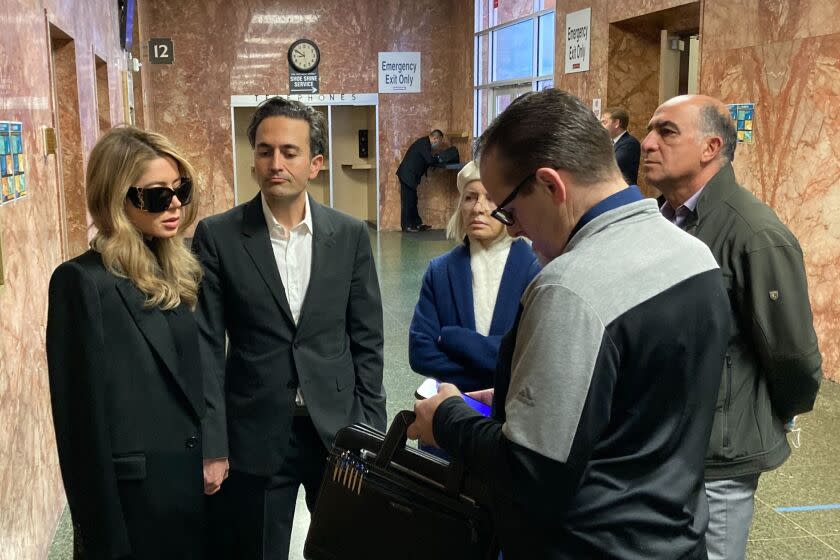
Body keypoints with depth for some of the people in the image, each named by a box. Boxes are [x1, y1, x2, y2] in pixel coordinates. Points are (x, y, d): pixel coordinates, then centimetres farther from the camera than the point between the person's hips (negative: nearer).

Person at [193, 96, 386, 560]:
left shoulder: (350, 235, -1)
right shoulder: (217, 236, -6)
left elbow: (366, 340, 3)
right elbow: (206, 348, -6)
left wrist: (371, 429, 1)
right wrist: (212, 446, -9)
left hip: (338, 428, 2)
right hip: (253, 435, -1)